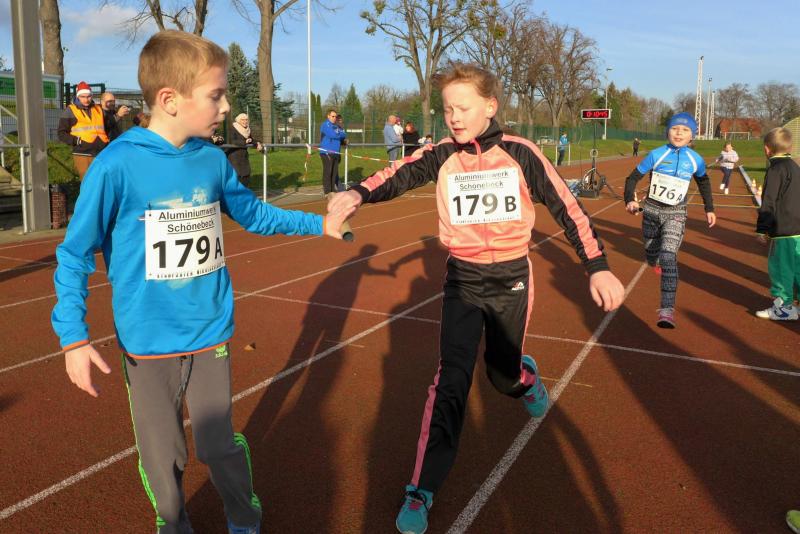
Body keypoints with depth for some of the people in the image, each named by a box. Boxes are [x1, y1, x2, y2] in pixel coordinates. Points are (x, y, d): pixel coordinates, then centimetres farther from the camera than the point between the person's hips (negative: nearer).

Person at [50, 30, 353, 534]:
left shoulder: (213, 159, -3)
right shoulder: (117, 165, -16)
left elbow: (253, 213, 14)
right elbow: (75, 254, -9)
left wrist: (319, 224, 12)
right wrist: (74, 337, -16)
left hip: (211, 334, 3)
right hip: (147, 343, -2)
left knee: (221, 445, 13)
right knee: (163, 457, 13)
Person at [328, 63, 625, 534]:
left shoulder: (520, 154, -9)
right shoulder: (441, 156, -5)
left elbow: (567, 207, -8)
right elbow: (399, 175, -20)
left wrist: (598, 267, -15)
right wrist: (359, 194, -40)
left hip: (511, 282, 0)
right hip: (462, 282, 0)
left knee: (503, 376, 14)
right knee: (452, 380, -9)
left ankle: (527, 376, 54)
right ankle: (423, 490, 2)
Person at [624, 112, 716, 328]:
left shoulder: (696, 160, -4)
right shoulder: (656, 155, -10)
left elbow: (703, 182, 15)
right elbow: (633, 177, -7)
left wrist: (709, 209, 15)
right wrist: (630, 200, -24)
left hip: (675, 214, -1)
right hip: (652, 210, 1)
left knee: (668, 256, -20)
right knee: (651, 256, 14)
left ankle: (667, 310, -23)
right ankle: (656, 260, 56)